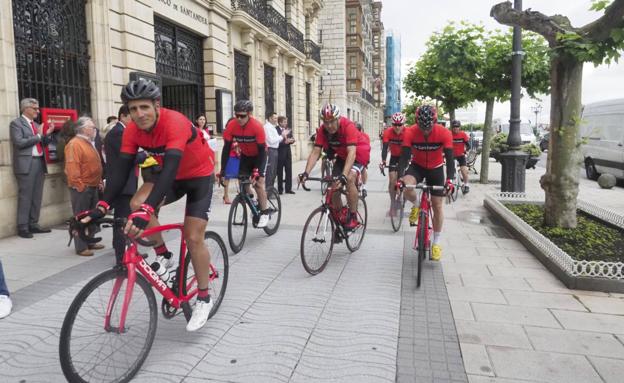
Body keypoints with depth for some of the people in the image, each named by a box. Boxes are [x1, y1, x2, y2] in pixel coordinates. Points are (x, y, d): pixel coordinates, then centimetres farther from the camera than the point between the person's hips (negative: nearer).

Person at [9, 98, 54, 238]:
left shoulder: (36, 124, 19)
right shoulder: (16, 123, -3)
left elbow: (43, 143, 21)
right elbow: (19, 142, -14)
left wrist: (48, 133, 4)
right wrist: (38, 136, -11)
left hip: (39, 162, 7)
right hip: (26, 164, -7)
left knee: (37, 196, 8)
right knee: (25, 196, -5)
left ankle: (33, 224, 15)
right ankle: (22, 227, 1)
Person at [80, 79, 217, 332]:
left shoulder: (175, 123, -33)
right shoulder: (132, 130, -14)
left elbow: (170, 169, -44)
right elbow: (122, 170, -17)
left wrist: (148, 210, -55)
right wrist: (102, 207, -30)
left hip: (200, 175, -5)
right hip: (170, 175, 6)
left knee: (193, 237, -11)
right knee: (137, 204, -21)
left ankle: (204, 299, 8)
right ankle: (165, 257, 2)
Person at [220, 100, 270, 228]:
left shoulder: (257, 126, -31)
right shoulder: (231, 126, -22)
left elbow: (262, 150, -28)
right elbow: (226, 148, -19)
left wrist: (258, 171, -36)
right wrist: (223, 170, -24)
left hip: (258, 155, -4)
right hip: (245, 155, 4)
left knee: (258, 182, -15)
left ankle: (264, 213, -3)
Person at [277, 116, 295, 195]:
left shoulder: (288, 130, 13)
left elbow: (292, 139, 10)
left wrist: (291, 140, -11)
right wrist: (284, 142, -22)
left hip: (288, 152, 6)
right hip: (280, 153, -6)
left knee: (289, 171, 5)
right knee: (280, 172, 3)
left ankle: (288, 188, 11)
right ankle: (280, 189, 10)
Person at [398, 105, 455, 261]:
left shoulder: (444, 133, -25)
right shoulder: (410, 132, -25)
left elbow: (449, 158, -27)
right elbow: (404, 156, -28)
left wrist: (449, 179, -41)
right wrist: (400, 177, -43)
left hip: (436, 168, 0)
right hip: (417, 166, 0)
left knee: (437, 205, 0)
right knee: (406, 187, -33)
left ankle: (436, 243, 16)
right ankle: (416, 205, 2)